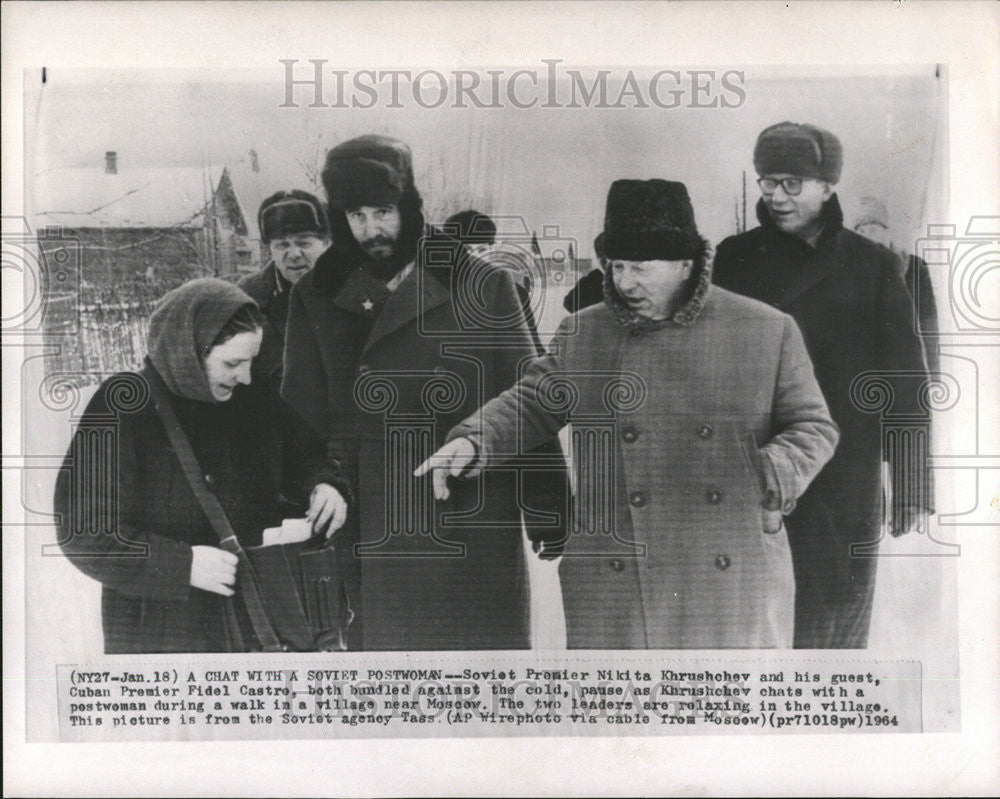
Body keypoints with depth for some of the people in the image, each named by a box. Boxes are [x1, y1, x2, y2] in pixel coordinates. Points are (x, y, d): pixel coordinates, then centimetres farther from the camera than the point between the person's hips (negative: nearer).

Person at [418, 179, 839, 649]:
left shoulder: (768, 333, 2)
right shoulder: (582, 336, 7)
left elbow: (814, 426, 6)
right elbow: (530, 404, 13)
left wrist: (771, 474, -13)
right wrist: (471, 441, -5)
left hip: (735, 582, 0)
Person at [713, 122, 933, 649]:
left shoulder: (873, 267, 3)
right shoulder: (734, 259, 3)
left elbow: (904, 382, 2)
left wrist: (911, 487, -1)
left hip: (848, 485, 1)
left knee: (840, 616, 10)